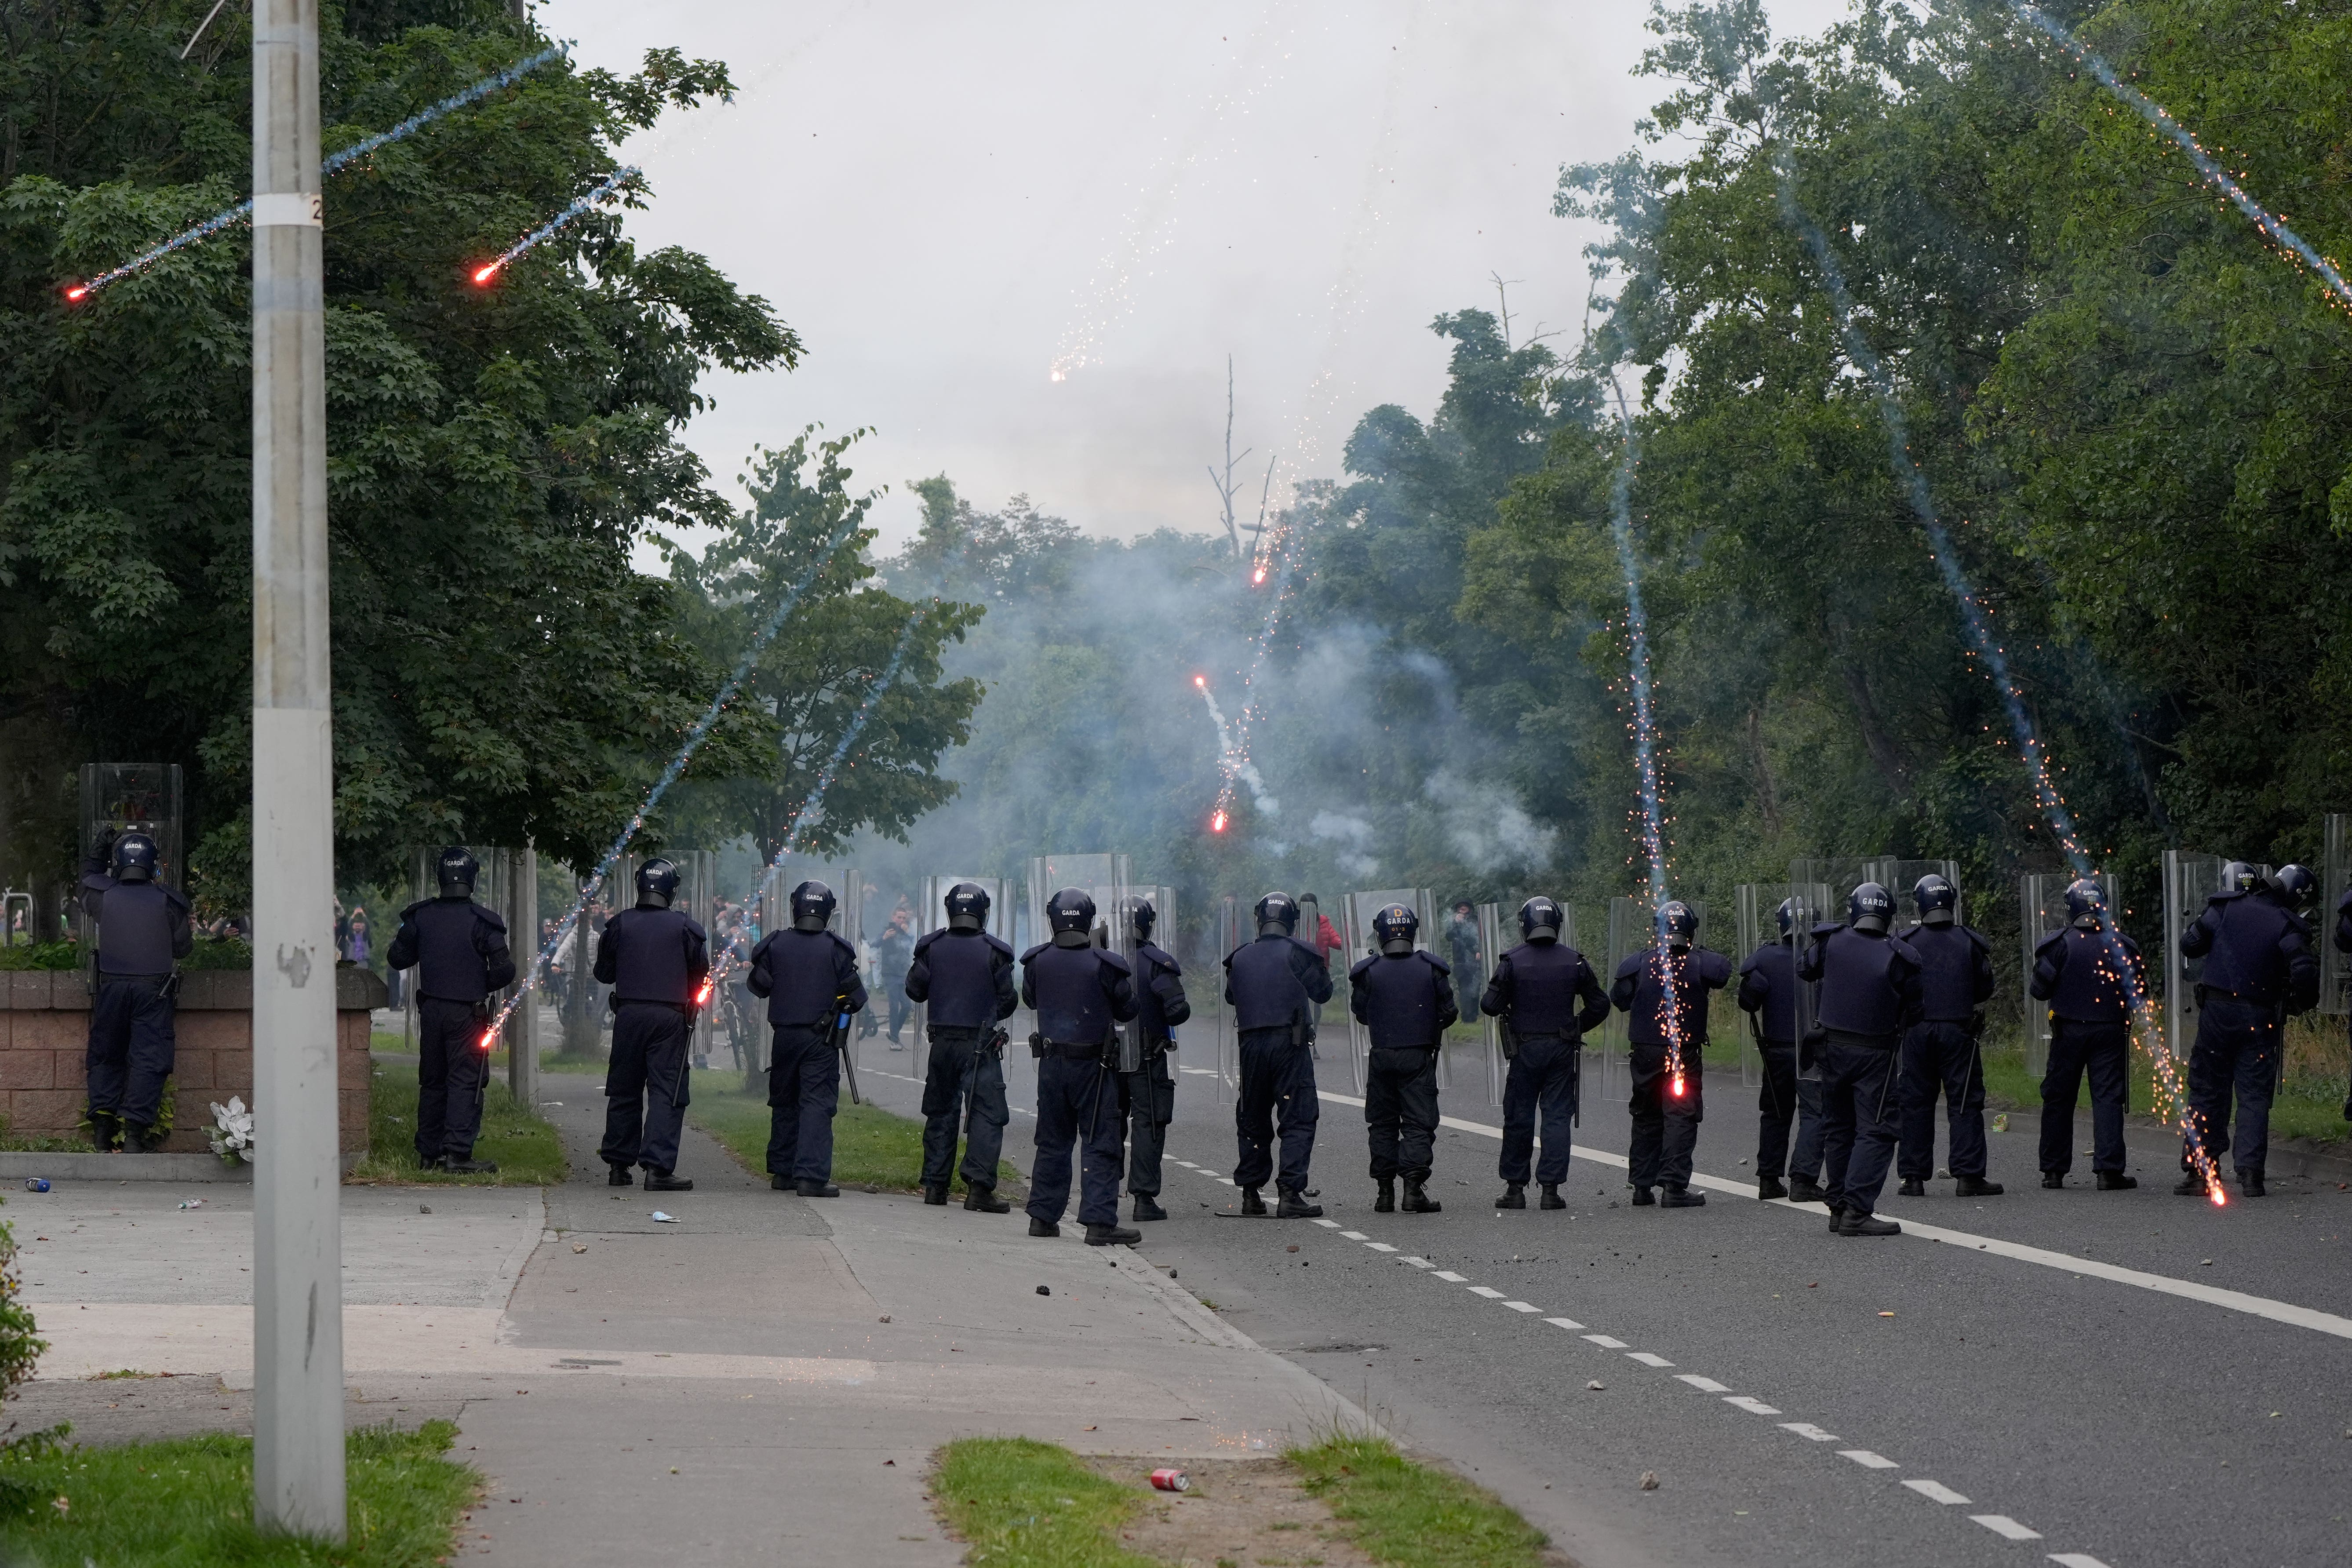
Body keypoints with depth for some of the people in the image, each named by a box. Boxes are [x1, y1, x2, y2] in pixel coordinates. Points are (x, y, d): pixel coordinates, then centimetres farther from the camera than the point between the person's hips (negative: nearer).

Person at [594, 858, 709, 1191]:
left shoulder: (619, 924, 0)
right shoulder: (684, 927, -5)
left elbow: (603, 973, 8)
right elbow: (701, 972, 2)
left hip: (628, 1014, 3)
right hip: (670, 1017, -2)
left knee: (624, 1090, 13)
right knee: (666, 1092, -1)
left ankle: (619, 1166, 18)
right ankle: (658, 1167, -10)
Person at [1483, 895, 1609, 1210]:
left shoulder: (1512, 961, -7)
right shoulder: (1574, 961, 0)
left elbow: (1490, 1006, -9)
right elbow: (1600, 1005, 4)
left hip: (1525, 1049, -1)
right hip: (1562, 1049, 1)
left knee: (1519, 1118, 7)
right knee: (1558, 1117, 4)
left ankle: (1515, 1188, 9)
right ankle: (1551, 1189, 0)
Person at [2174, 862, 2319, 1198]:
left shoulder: (2224, 908, 1)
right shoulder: (2289, 926, -6)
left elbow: (2189, 945, 3)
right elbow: (2305, 971, -17)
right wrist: (2299, 1003, 1)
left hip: (2217, 1010, 1)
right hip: (2260, 1019, -1)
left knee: (2207, 1090, 8)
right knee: (2255, 1095, 6)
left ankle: (2198, 1171, 6)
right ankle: (2250, 1173, -1)